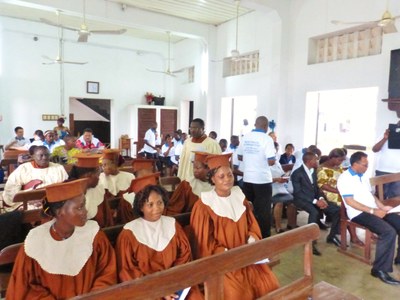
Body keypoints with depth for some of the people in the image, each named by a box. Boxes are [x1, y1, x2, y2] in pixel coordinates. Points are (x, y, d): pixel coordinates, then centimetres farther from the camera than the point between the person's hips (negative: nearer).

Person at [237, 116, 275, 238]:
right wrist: (273, 159, 4)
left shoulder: (245, 137, 3)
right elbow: (271, 161, -17)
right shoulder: (267, 139, -12)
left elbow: (240, 157, 10)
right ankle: (264, 237, 15)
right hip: (263, 179, -5)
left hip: (247, 178, 5)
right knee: (263, 210, 6)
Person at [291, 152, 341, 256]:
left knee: (336, 209, -8)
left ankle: (332, 236, 10)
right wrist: (315, 201, -24)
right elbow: (298, 193, -18)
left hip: (315, 198, 8)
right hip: (302, 199, -7)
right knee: (314, 212, -37)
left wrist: (321, 198, -7)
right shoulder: (297, 173, -13)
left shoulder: (313, 171, 12)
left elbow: (316, 187, 14)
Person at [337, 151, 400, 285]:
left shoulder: (364, 176, 17)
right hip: (359, 213, -8)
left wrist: (382, 207, 5)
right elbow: (350, 202, -17)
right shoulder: (345, 178, -11)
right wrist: (373, 211, -19)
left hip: (374, 210, 9)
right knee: (388, 232, -27)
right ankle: (380, 269, -17)